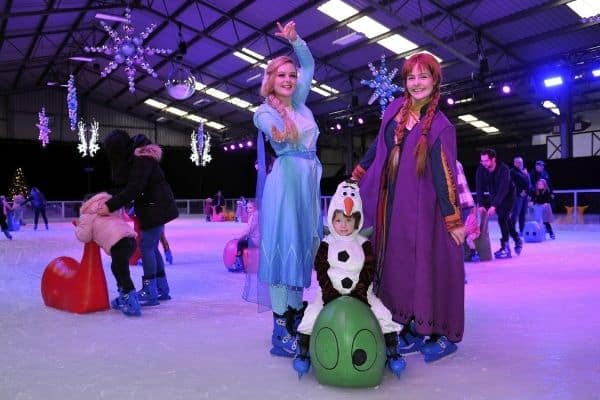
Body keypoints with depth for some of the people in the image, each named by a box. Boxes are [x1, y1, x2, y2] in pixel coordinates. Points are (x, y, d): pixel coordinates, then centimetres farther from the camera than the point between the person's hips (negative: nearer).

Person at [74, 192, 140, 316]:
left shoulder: (87, 214, 12)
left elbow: (84, 236, 10)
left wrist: (78, 227, 29)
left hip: (118, 243, -8)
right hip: (130, 238, 8)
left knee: (121, 273, -6)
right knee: (118, 269, 25)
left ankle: (132, 305, -11)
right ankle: (124, 299, 31)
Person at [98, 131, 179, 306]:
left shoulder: (142, 160, -23)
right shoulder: (133, 156, 6)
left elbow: (134, 189, -30)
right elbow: (121, 180, 7)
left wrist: (111, 205, -31)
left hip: (157, 208, -10)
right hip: (154, 207, 10)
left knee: (146, 246, -9)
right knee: (151, 246, 13)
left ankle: (150, 292, -4)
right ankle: (162, 289, 21)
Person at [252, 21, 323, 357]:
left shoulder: (299, 103, 17)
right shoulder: (265, 112, -1)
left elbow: (309, 65, 23)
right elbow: (274, 130, -23)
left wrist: (294, 38, 9)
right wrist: (280, 133, -46)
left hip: (310, 181, 7)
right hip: (286, 180, -7)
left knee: (305, 246, 7)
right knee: (284, 247, -10)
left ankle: (297, 316, 15)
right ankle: (280, 332, -8)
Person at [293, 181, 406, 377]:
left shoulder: (364, 244, 2)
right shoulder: (326, 244, 1)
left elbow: (369, 271, -3)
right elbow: (321, 271, -4)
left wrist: (360, 293, -15)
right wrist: (329, 293, -15)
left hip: (359, 292, 0)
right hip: (331, 293, 0)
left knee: (383, 314, -16)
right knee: (311, 314, -20)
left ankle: (392, 351, 2)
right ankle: (303, 351, 0)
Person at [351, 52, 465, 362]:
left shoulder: (440, 126, -7)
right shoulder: (395, 109, 8)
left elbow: (443, 174, -10)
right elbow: (377, 146, 19)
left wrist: (453, 220, -12)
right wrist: (355, 177, 25)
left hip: (421, 206, -5)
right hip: (390, 204, 5)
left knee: (427, 264, -1)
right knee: (398, 264, 7)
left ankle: (443, 334, 14)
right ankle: (410, 328, 19)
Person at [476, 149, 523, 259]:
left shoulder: (503, 169, -32)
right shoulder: (481, 170, -19)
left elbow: (503, 189, -38)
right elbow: (479, 188, -21)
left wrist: (494, 205, -46)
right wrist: (480, 205, -33)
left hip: (507, 195, -5)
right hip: (495, 196, 5)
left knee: (502, 218, -18)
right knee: (505, 219, 12)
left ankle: (505, 247, -13)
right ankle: (517, 240, 32)